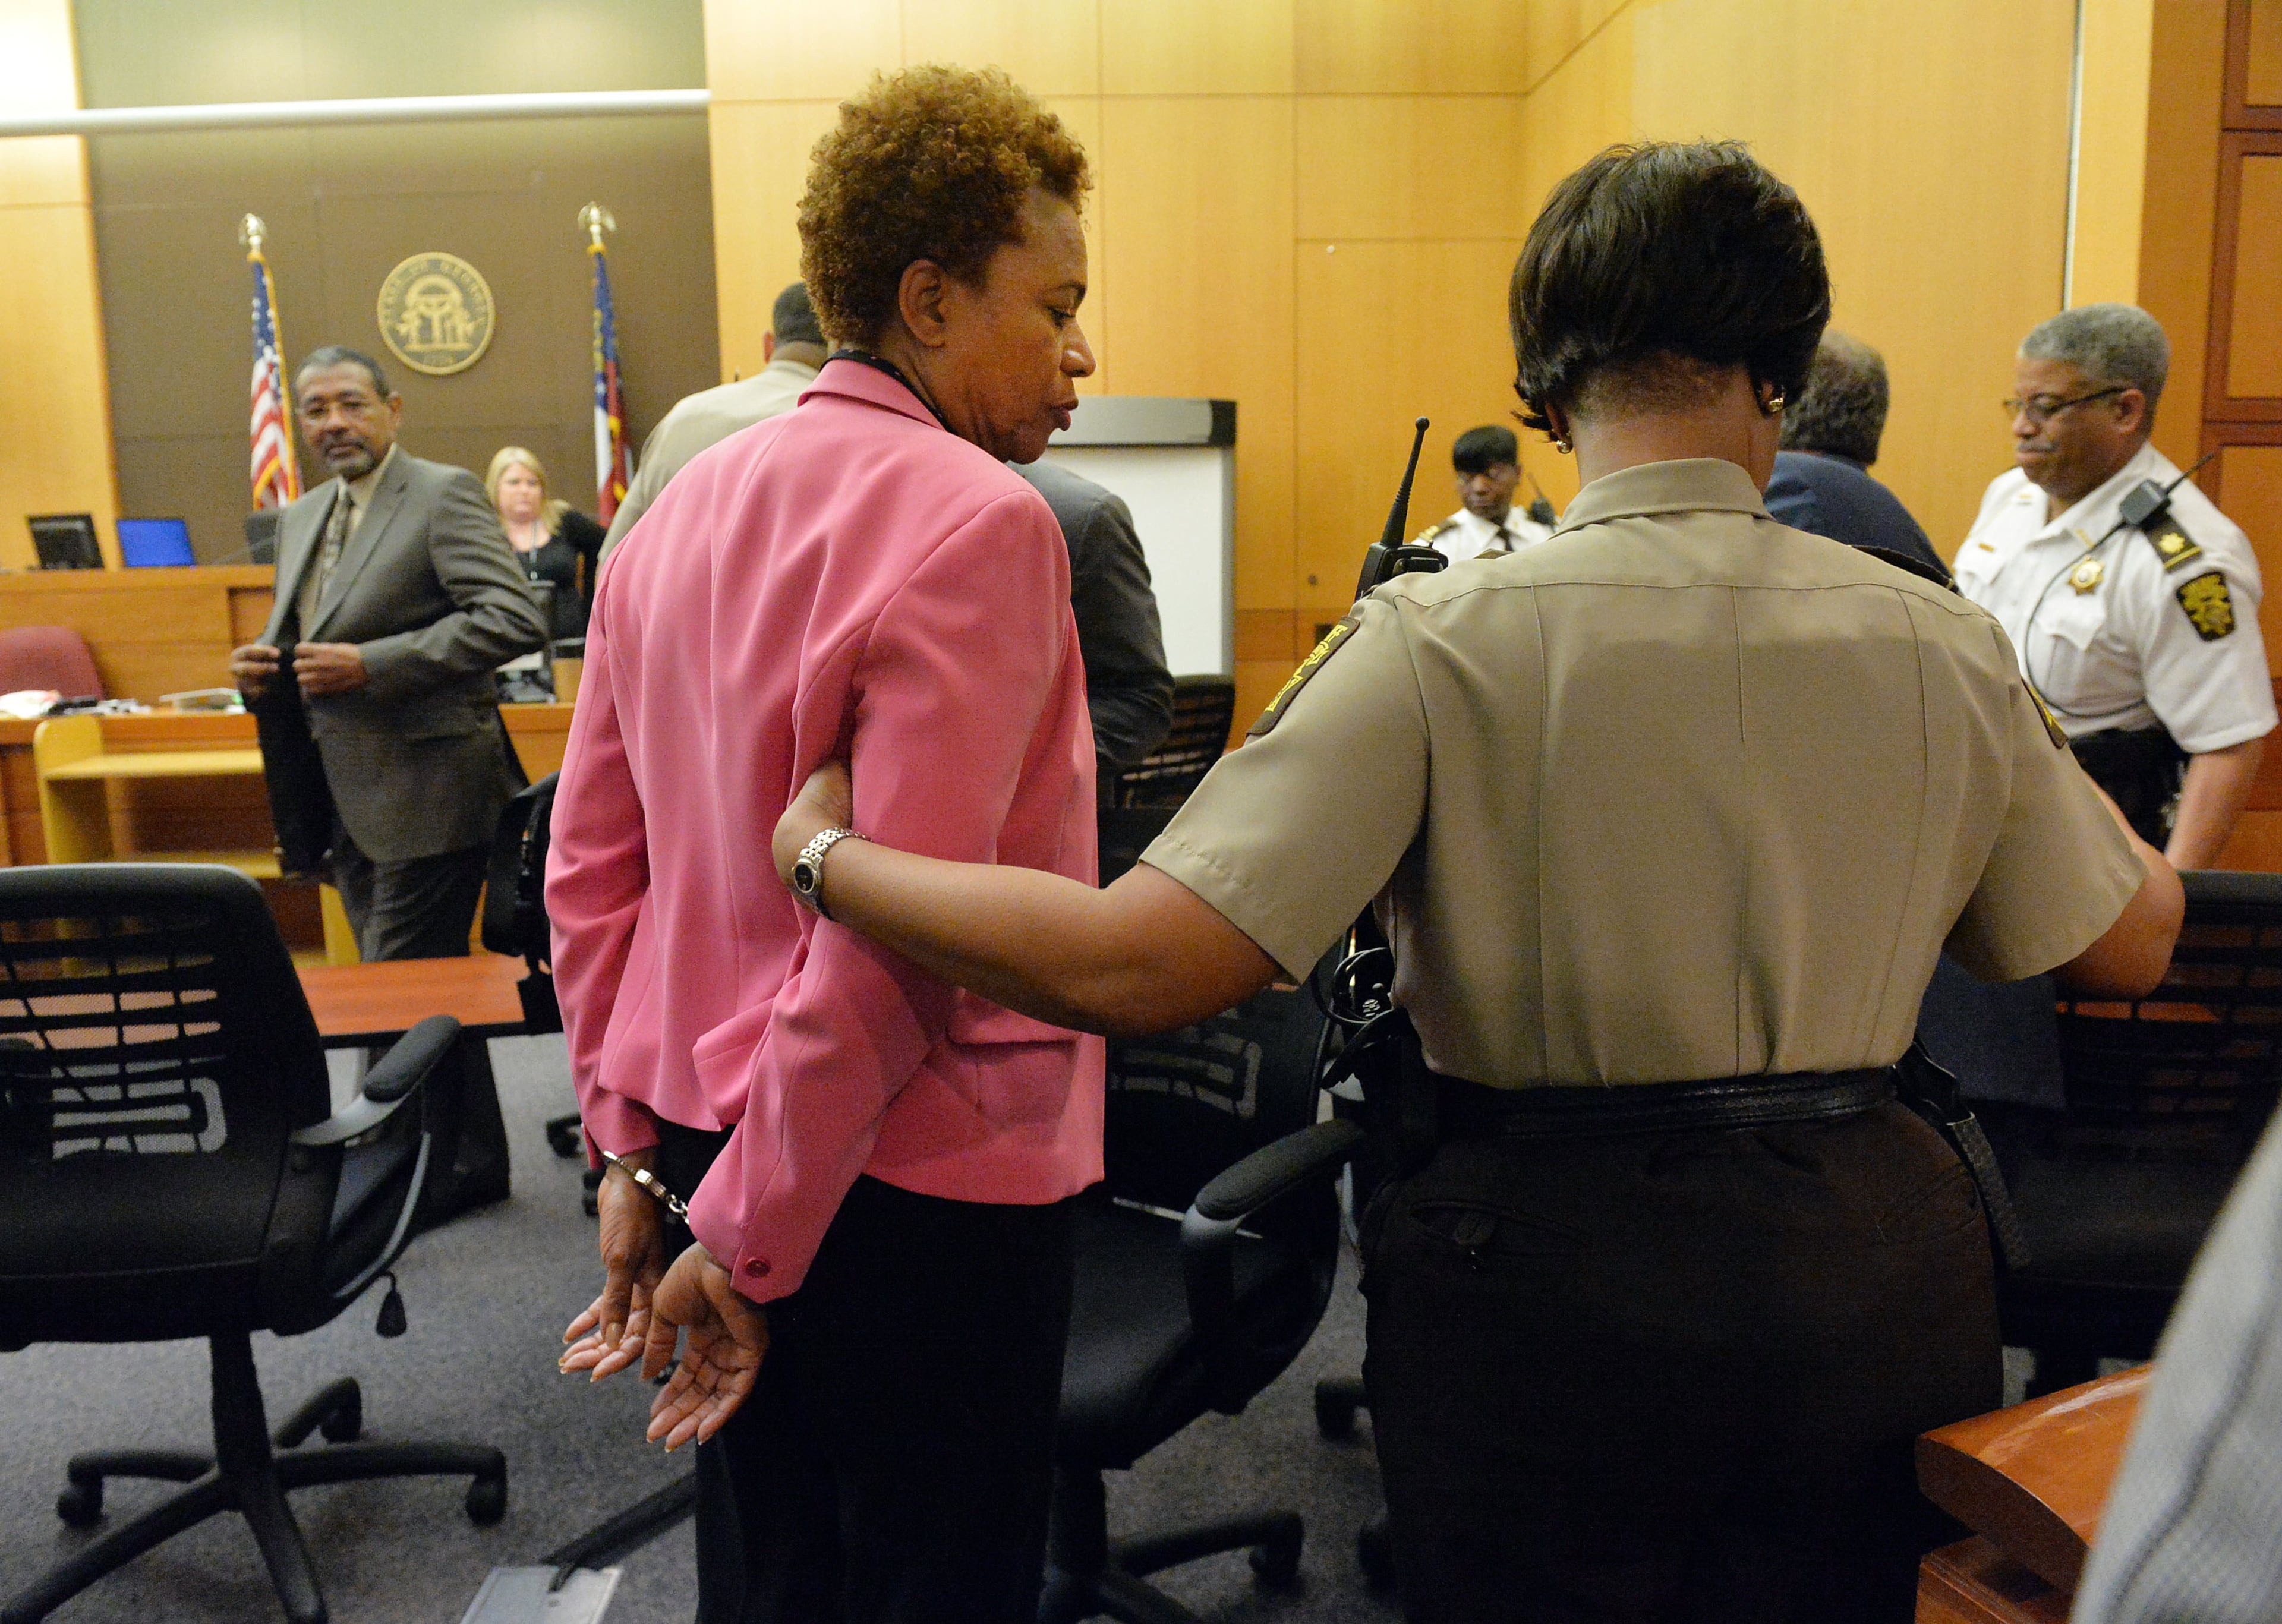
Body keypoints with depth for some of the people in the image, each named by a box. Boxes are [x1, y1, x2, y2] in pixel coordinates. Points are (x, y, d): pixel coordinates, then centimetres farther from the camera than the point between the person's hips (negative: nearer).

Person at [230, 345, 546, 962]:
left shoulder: (444, 494, -7)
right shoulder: (299, 518, 17)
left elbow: (516, 620, -20)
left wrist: (369, 665, -22)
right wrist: (259, 669, 3)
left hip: (424, 800, -8)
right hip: (346, 805, 8)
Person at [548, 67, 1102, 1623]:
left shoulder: (680, 508, 7)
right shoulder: (981, 519, -16)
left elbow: (588, 866, 8)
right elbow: (894, 925, -22)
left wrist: (633, 1146, 11)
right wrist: (748, 1239, -14)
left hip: (713, 1126, 7)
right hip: (925, 1168, -7)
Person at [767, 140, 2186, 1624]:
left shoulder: (1443, 641, -17)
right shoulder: (1943, 644, -5)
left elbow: (1138, 961, -23)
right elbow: (2127, 944, 10)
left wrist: (825, 857, -9)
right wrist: (2051, 749, 29)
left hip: (1550, 1269, -3)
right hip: (1875, 1260, 4)